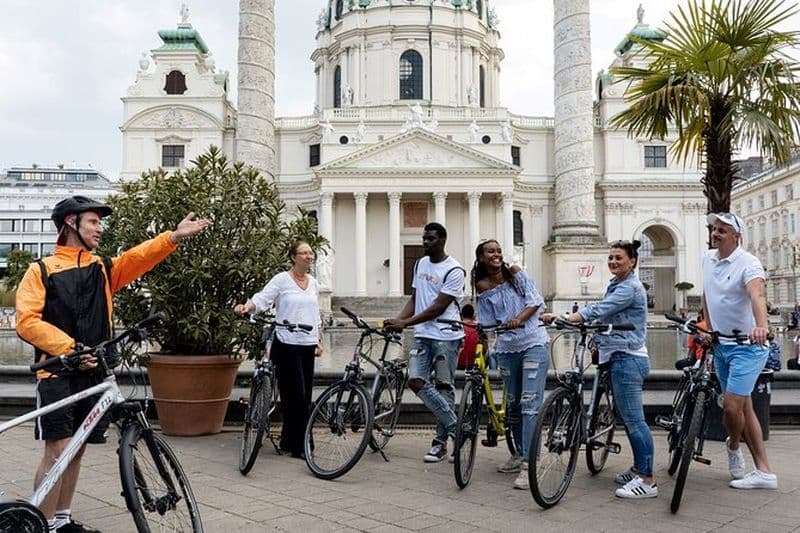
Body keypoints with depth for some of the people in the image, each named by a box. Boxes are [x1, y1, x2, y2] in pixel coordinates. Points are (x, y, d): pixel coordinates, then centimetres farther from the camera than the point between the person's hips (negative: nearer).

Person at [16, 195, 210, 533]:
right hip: (57, 373, -5)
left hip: (93, 373, 5)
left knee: (76, 449, 13)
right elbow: (27, 322, -9)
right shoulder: (41, 270, 1)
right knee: (58, 449, -8)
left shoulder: (104, 269, 12)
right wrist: (70, 347, -19)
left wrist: (174, 236, -21)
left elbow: (138, 258, -6)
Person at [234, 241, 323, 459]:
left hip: (308, 346, 6)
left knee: (305, 397, 7)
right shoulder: (282, 279, -4)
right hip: (287, 345, -6)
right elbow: (262, 298, -14)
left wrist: (318, 340, 15)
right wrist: (245, 307, -33)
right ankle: (297, 445, 4)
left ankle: (290, 442, 19)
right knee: (296, 396, -7)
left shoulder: (313, 283, 14)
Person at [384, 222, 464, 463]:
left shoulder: (454, 271, -10)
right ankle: (456, 427, 4)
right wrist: (397, 320, -2)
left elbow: (438, 308, -15)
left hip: (446, 336, -6)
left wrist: (404, 323, -18)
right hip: (422, 334, 6)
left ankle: (441, 442, 13)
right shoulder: (420, 264, 14)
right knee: (416, 380, -7)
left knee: (443, 386, 1)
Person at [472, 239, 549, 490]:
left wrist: (519, 318, -21)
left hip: (534, 343, -3)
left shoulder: (516, 273, 1)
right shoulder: (483, 288, 4)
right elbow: (486, 325, 6)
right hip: (506, 348, 3)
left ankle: (528, 464, -13)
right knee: (512, 403, 12)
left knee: (530, 403, -11)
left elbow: (536, 301, -5)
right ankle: (519, 454, 29)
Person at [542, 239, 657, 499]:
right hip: (619, 357, 10)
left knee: (633, 419, -9)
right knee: (628, 417, 16)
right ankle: (639, 468, 26)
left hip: (627, 359, -10)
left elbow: (598, 310, -24)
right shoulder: (616, 285, 18)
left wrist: (563, 318, -29)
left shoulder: (630, 288, -14)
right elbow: (605, 315, 20)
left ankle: (647, 480, -4)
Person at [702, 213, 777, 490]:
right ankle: (764, 471, 18)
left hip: (747, 346, -7)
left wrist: (761, 326, -53)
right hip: (720, 345, 7)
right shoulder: (708, 259, 5)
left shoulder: (748, 263, -17)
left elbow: (757, 295, -36)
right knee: (744, 408, 10)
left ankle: (733, 446, 21)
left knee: (732, 407, -12)